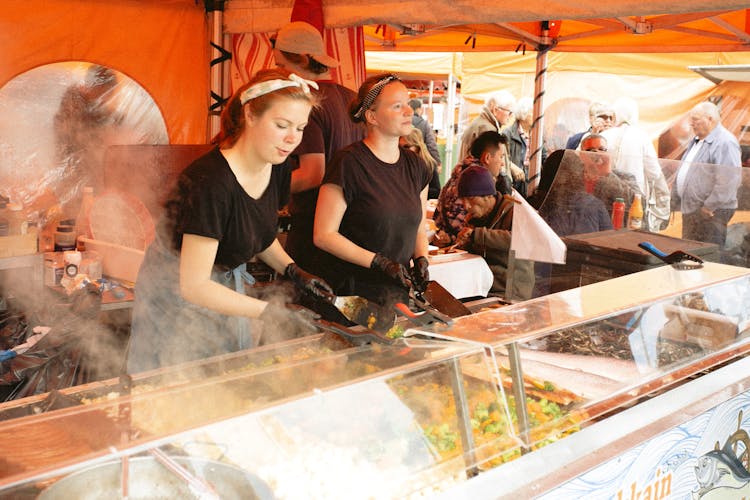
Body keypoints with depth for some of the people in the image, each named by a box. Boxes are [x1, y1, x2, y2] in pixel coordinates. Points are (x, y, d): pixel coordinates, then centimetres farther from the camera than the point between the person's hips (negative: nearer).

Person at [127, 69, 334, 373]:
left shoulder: (274, 171, -6)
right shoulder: (210, 181, -31)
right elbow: (194, 286, -28)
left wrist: (292, 270, -3)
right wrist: (266, 310, -29)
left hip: (226, 288, 7)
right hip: (177, 295, -7)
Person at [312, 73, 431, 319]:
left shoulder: (415, 166, 8)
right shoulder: (349, 163, -12)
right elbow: (323, 235, -13)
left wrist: (421, 259, -2)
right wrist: (379, 262, -18)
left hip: (396, 292, 6)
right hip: (348, 292, -6)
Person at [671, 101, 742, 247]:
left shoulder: (725, 142, -16)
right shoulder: (697, 140, 17)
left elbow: (728, 180, -24)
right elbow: (682, 172, 24)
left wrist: (710, 207, -22)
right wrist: (675, 200, 20)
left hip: (711, 213, -10)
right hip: (690, 209, 10)